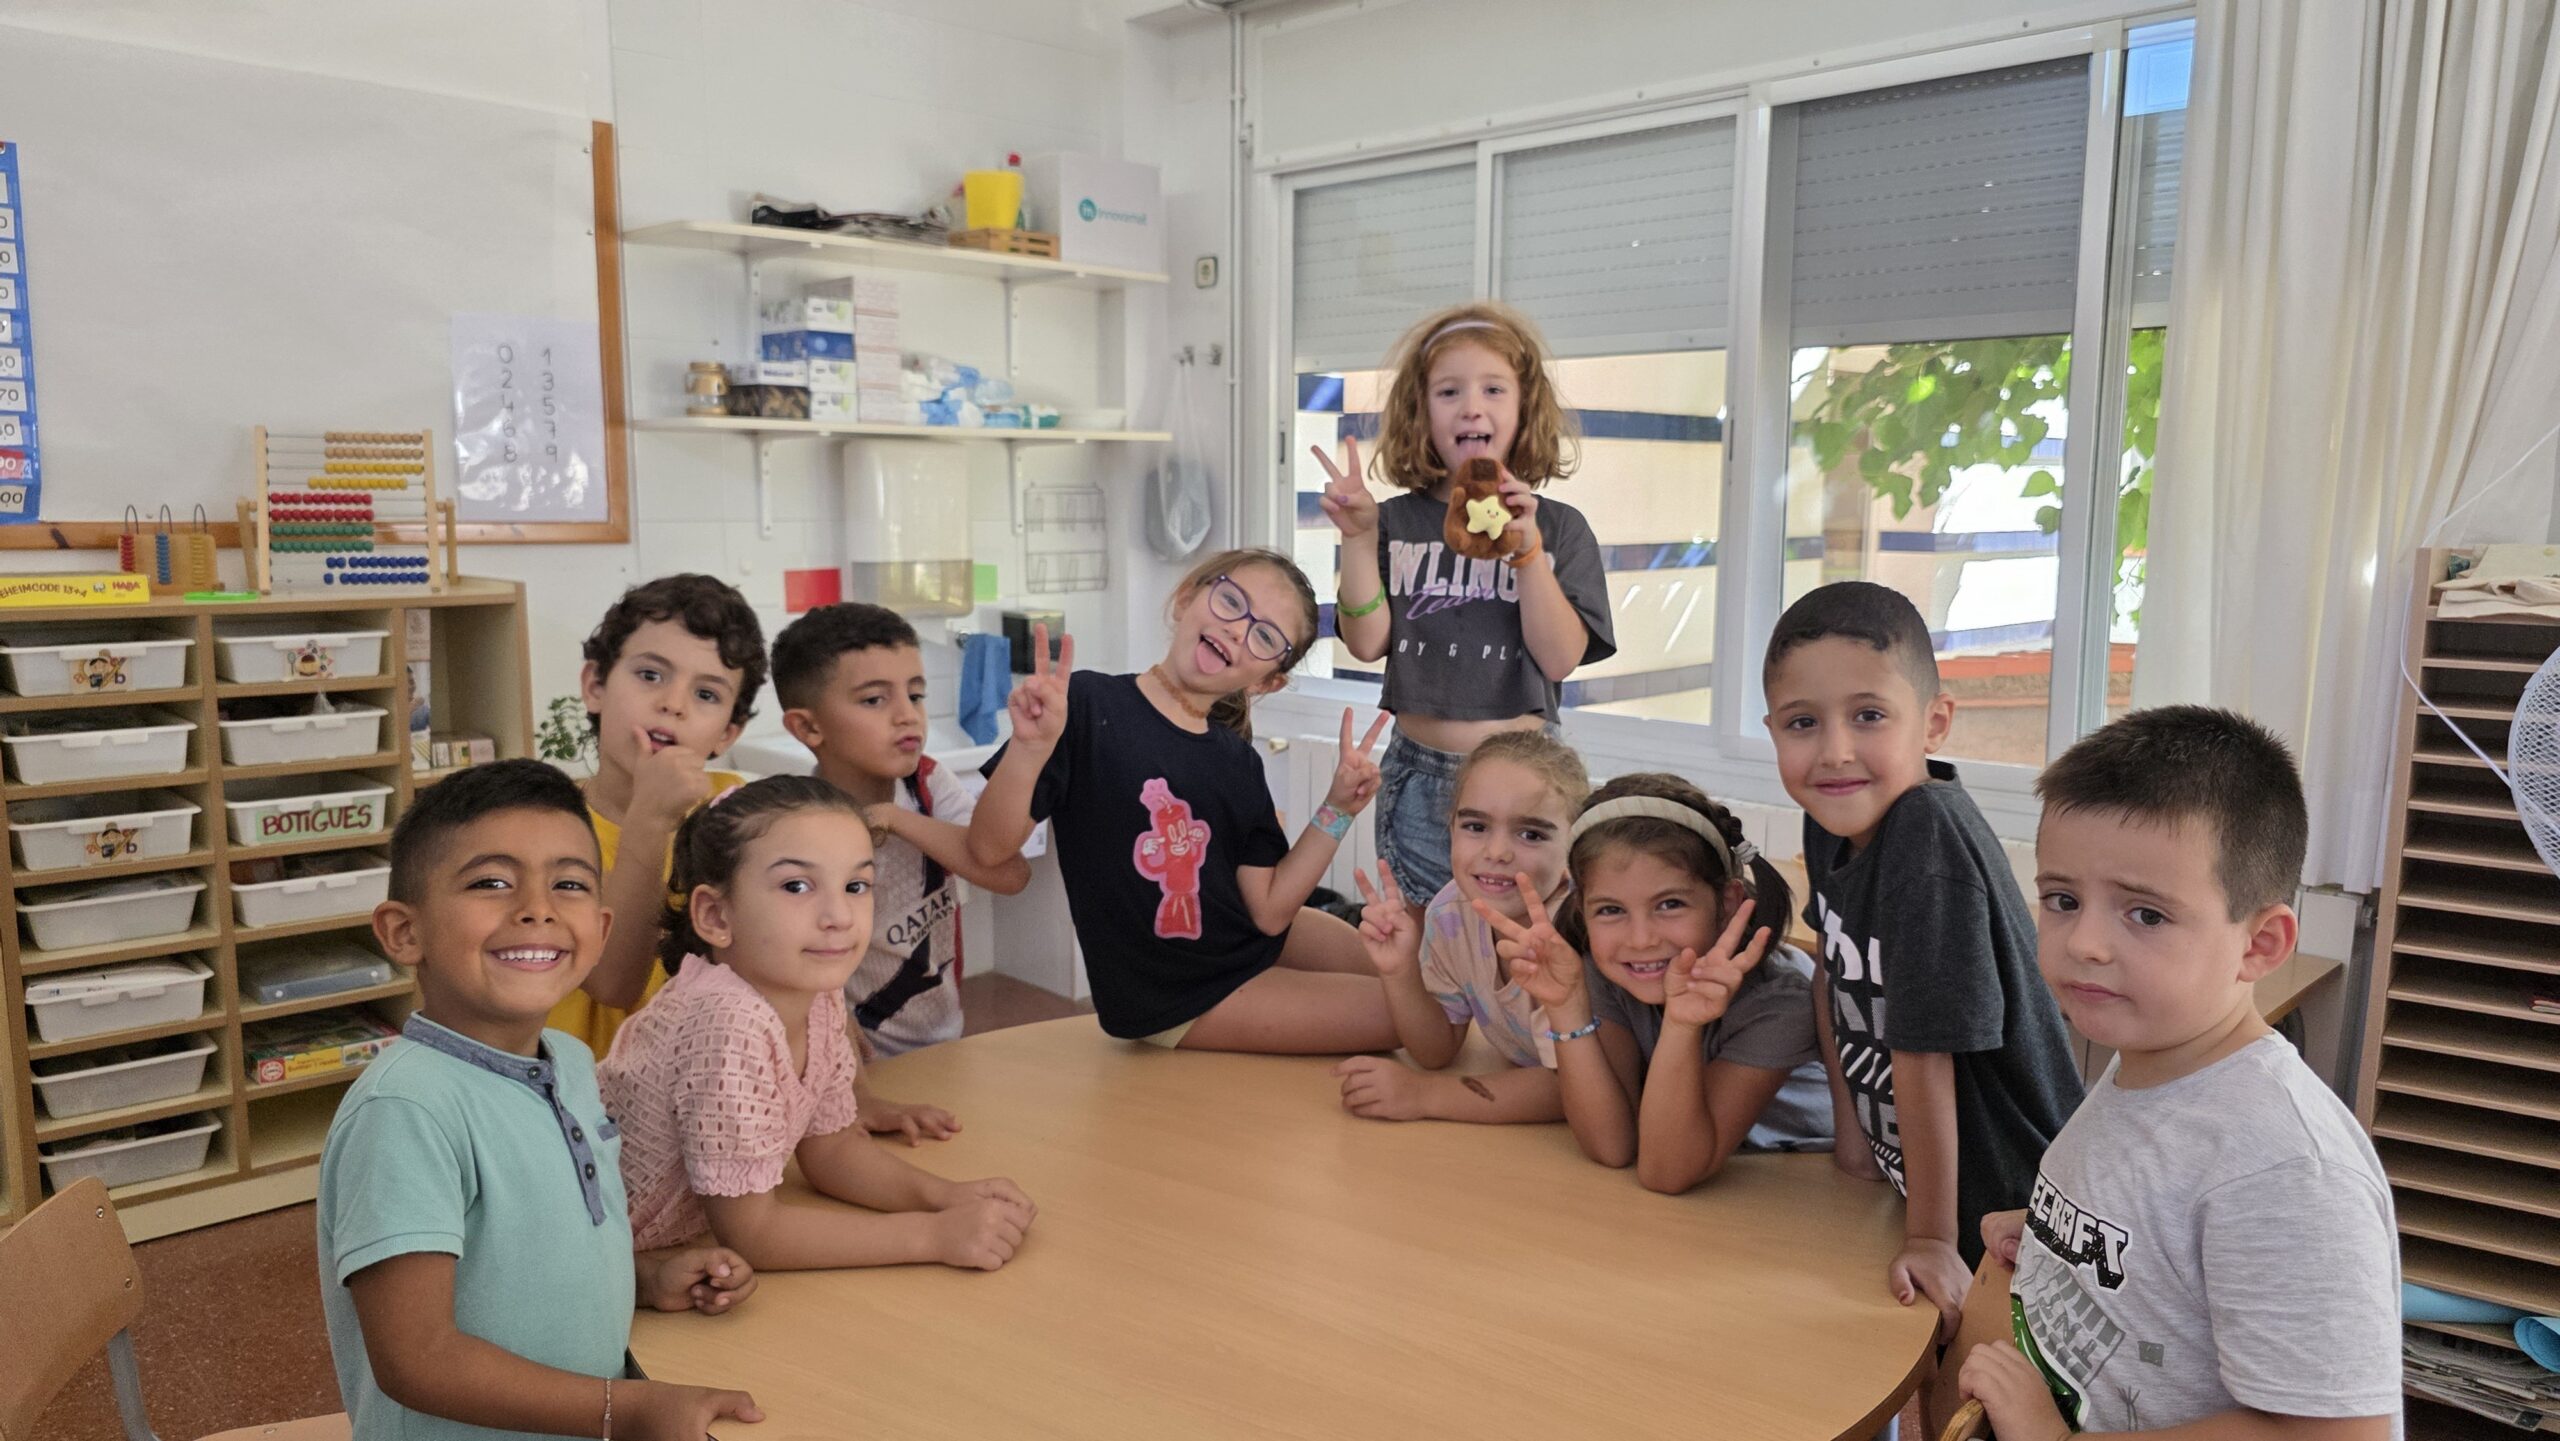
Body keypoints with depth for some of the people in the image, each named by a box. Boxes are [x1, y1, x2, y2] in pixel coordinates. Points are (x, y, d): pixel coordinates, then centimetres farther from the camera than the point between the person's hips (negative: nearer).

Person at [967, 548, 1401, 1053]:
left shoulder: (1238, 763, 1)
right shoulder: (1089, 706, -16)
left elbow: (1269, 910, -3)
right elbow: (989, 848, -21)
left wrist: (1337, 810, -10)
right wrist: (1030, 747, -37)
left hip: (1258, 942, 6)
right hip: (1173, 1001, -6)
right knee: (1395, 1013, -8)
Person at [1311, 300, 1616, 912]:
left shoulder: (1558, 527, 0)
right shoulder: (1398, 522, 2)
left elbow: (1561, 658, -9)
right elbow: (1367, 643, -5)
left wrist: (1525, 547, -18)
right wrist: (1358, 538, -14)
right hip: (1419, 774, 1)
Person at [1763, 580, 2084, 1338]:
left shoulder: (1929, 834, -30)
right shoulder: (1831, 818, -7)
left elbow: (1922, 1052, -27)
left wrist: (1932, 1238, -22)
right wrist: (1849, 1125, 10)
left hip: (2003, 1206, -7)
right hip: (1907, 1175, 7)